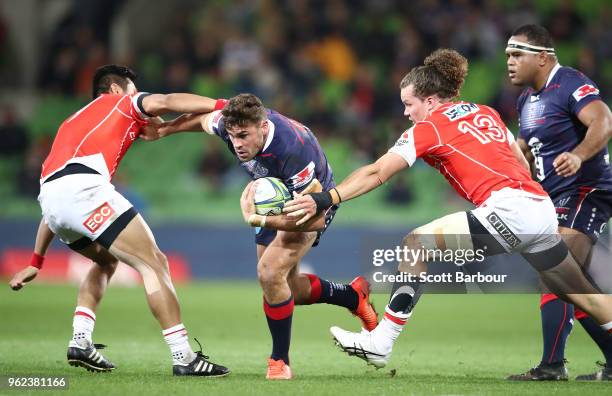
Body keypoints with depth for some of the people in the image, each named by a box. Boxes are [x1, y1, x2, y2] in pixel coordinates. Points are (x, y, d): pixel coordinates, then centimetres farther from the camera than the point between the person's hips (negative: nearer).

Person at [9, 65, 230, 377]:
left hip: (49, 192, 8)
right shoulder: (119, 102, 22)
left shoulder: (72, 122, 38)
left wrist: (36, 261, 38)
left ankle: (81, 342, 16)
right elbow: (165, 102, -1)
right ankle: (184, 358, -11)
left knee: (107, 260, 30)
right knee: (153, 262, -5)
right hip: (83, 187, -8)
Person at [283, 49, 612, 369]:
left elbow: (376, 174, -5)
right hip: (542, 208, 8)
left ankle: (380, 343, -7)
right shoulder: (486, 113, 21)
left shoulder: (429, 126, 2)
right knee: (579, 295, 21)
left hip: (510, 210, -8)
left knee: (416, 244, -3)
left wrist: (325, 200, -8)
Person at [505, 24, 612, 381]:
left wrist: (578, 156, -47)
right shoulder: (528, 98, 14)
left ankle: (552, 365, -26)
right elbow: (525, 152, 28)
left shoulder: (571, 84, -15)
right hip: (558, 199, 10)